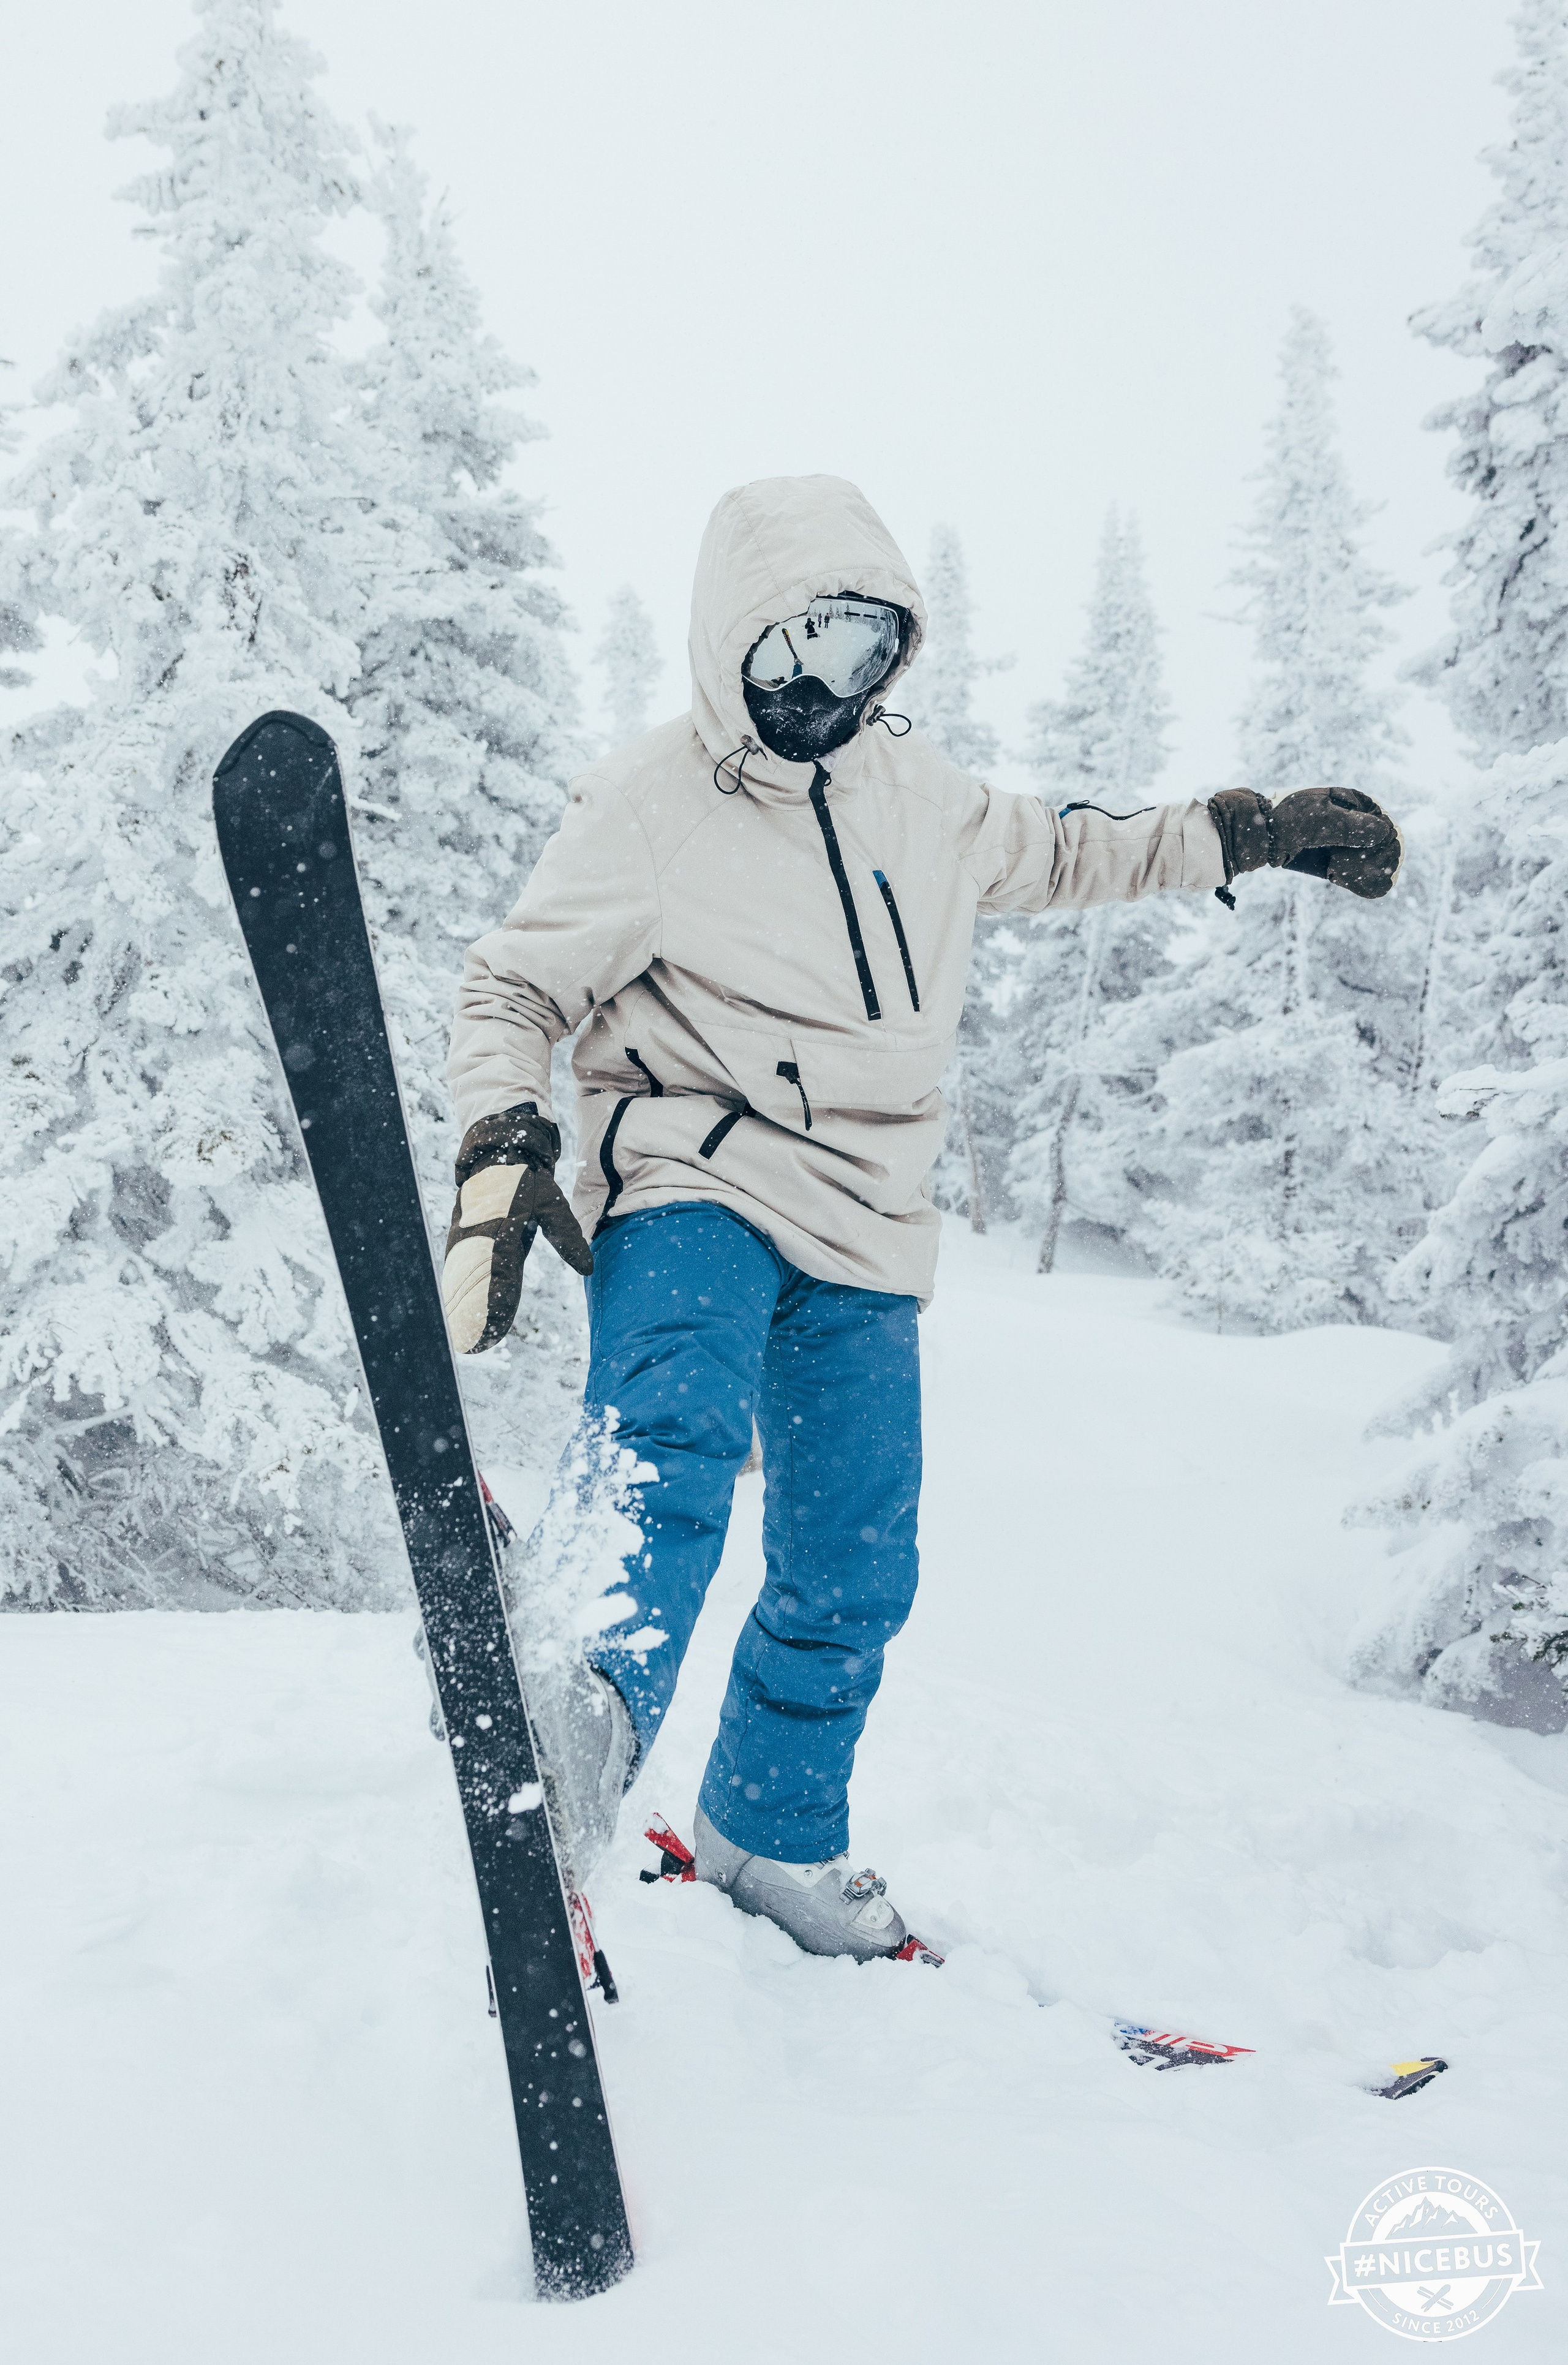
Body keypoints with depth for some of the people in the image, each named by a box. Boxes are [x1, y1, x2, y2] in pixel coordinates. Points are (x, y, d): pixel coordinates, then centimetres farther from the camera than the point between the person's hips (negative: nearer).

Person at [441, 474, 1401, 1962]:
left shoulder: (912, 792, 12)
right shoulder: (647, 807, -5)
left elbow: (1048, 856, 29)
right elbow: (513, 992, -2)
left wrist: (1247, 835, 28)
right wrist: (505, 1150, -18)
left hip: (864, 1237, 6)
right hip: (691, 1187, -5)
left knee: (853, 1574, 8)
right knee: (677, 1425, -36)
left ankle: (772, 1831, 27)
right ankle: (595, 1708, -58)